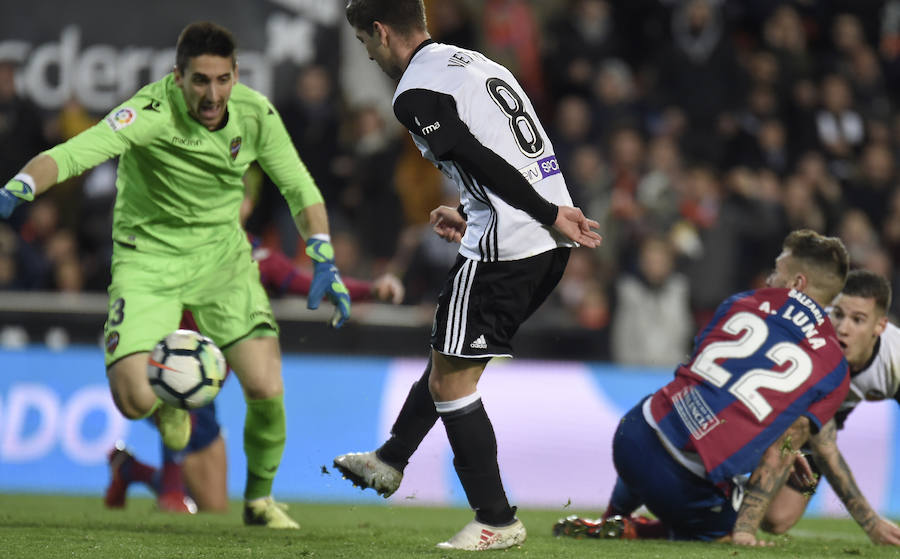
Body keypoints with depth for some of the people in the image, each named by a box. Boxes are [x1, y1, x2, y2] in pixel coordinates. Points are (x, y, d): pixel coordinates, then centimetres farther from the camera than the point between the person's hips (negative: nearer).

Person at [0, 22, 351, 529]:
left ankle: (260, 498, 15)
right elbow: (75, 154, -38)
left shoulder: (255, 113, -11)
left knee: (265, 388, -14)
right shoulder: (153, 112, -26)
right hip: (149, 256, -3)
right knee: (133, 401, -18)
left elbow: (300, 188, 3)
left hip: (222, 254, 3)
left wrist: (325, 263, -7)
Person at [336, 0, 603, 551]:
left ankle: (497, 521, 2)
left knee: (450, 380, 1)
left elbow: (482, 160, -18)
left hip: (504, 247, -9)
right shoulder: (478, 63, 18)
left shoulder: (415, 93, -9)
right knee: (447, 352, 24)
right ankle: (389, 462, 39)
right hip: (549, 244, 9)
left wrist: (551, 215, -15)